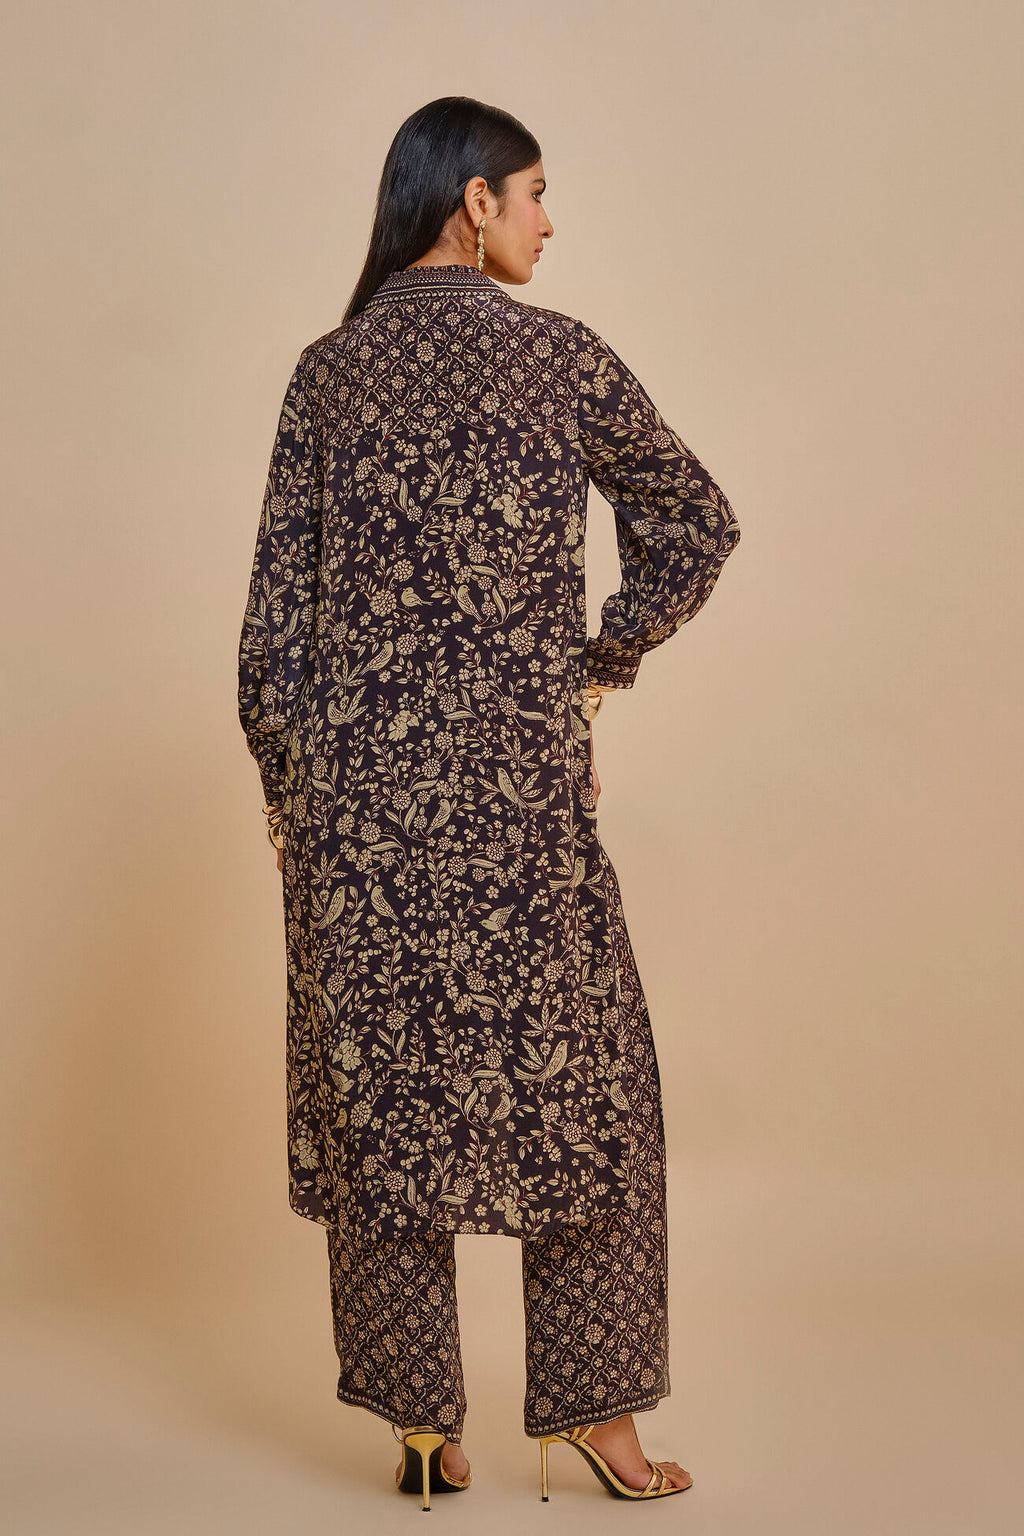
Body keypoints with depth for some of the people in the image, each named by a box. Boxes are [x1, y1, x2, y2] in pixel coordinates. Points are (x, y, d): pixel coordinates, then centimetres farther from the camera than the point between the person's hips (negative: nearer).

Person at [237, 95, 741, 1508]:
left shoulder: (326, 372, 5)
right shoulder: (558, 355, -1)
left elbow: (276, 604, 4)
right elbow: (698, 525, 3)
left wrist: (282, 779, 10)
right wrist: (599, 669, 12)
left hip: (353, 775, 3)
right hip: (515, 773, -3)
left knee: (380, 1085, 10)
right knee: (575, 1078, 10)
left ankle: (422, 1424, 18)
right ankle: (591, 1407, 18)